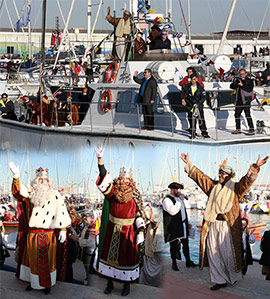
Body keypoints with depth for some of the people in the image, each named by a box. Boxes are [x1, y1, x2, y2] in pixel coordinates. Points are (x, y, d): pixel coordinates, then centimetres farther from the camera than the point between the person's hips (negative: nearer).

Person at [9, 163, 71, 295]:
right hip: (33, 234, 3)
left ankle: (47, 284, 14)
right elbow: (19, 192, -8)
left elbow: (61, 213, -5)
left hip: (49, 234, -3)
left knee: (48, 259, 4)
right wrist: (16, 176, -24)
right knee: (33, 258, 10)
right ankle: (33, 282, 22)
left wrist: (63, 230, -13)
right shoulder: (32, 194, 8)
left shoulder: (55, 196, 0)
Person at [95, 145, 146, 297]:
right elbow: (104, 179, -13)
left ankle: (127, 283, 16)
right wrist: (100, 158, -24)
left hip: (128, 232, -2)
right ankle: (110, 282, 20)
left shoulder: (135, 198, -4)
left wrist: (140, 232, -12)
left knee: (127, 257, 3)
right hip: (112, 231, 2)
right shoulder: (112, 192, -2)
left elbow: (140, 214, -3)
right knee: (110, 254, 8)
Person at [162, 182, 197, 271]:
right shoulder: (167, 200, -13)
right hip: (173, 228, -8)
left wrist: (187, 223, 23)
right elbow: (172, 211, -29)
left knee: (185, 244, 11)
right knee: (174, 245, 0)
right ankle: (174, 263, 11)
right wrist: (180, 201, -25)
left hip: (183, 226, 8)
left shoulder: (179, 198, 16)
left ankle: (188, 261, 20)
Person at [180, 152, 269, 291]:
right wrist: (188, 164, 16)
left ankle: (234, 277, 23)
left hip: (226, 226, -5)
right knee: (213, 253, 4)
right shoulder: (213, 186, 14)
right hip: (212, 225, 5)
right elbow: (199, 176, 18)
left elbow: (247, 181, -15)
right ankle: (220, 280, 12)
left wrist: (255, 167, -30)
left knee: (227, 253, 1)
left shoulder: (235, 188, 0)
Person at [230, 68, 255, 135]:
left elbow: (249, 89, -16)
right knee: (237, 114, 10)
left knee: (247, 115, -14)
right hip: (239, 101, 7)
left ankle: (252, 130, -14)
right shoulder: (238, 80, 14)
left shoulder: (249, 81, -2)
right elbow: (231, 87, 9)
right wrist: (234, 83, -11)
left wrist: (242, 85, -23)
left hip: (246, 100, -7)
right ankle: (238, 129, 22)